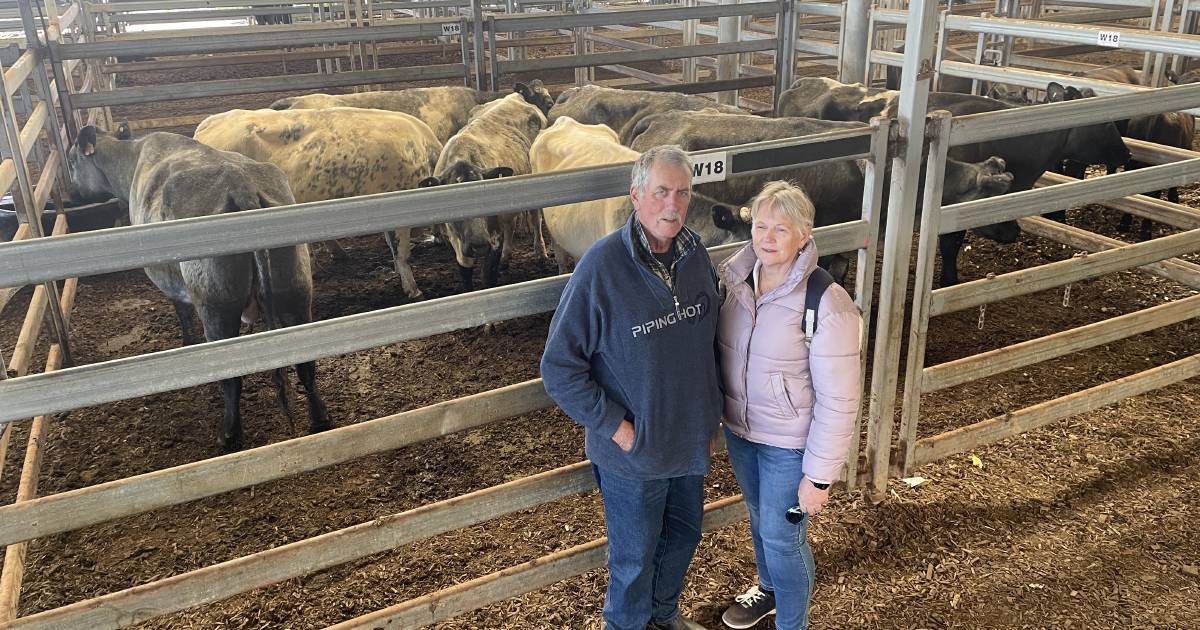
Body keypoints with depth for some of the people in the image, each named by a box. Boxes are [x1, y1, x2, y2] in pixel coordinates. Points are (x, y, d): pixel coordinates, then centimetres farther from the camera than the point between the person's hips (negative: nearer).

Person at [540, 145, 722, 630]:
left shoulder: (695, 254, -6)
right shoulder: (601, 266, -24)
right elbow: (559, 367, -19)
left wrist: (712, 415, 9)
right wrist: (615, 427, -19)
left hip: (690, 440, 6)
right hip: (632, 448, -6)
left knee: (684, 534, 26)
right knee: (635, 557, 14)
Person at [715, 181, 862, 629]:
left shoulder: (827, 305, -26)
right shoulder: (734, 278, -9)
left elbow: (838, 402, -20)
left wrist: (819, 477, -16)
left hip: (789, 444, -5)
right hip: (738, 429, 6)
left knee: (782, 537, 10)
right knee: (759, 517, 27)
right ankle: (769, 589, 55)